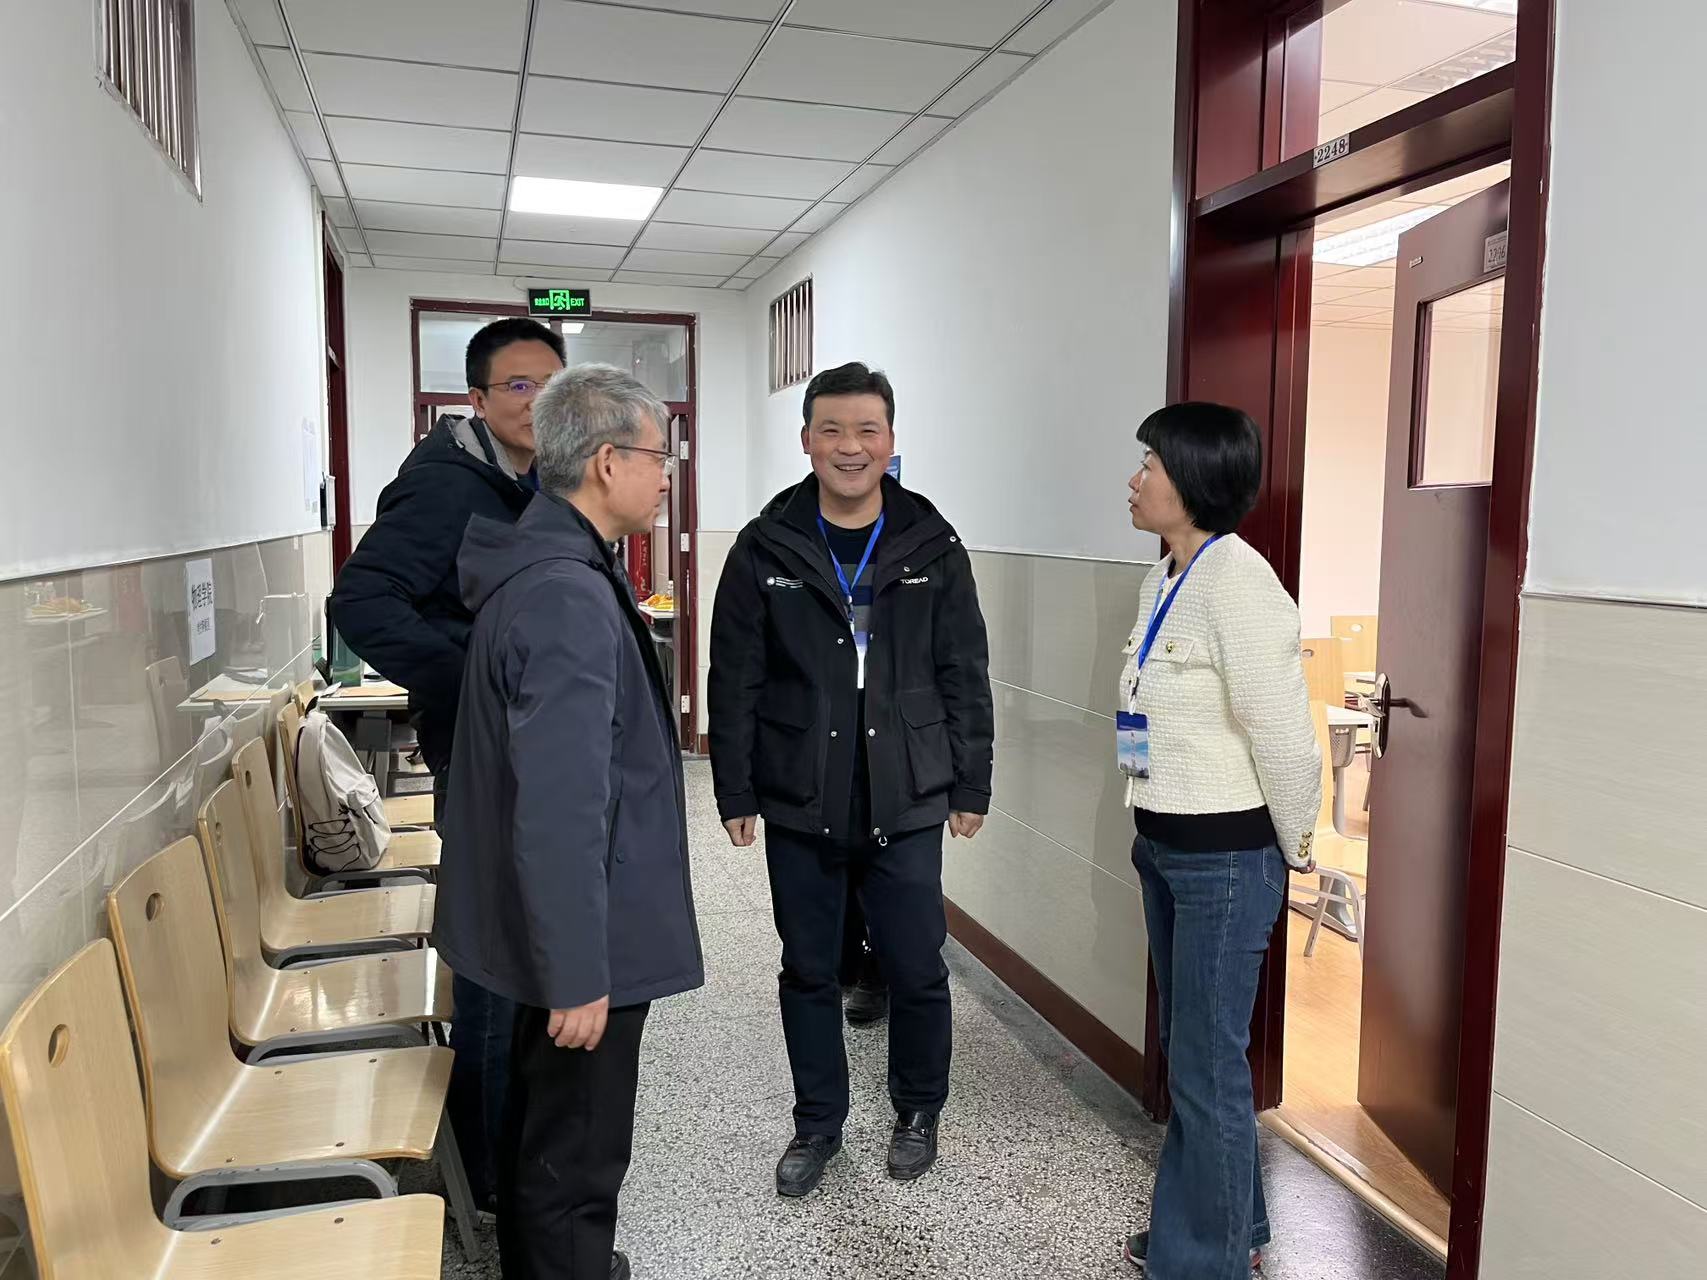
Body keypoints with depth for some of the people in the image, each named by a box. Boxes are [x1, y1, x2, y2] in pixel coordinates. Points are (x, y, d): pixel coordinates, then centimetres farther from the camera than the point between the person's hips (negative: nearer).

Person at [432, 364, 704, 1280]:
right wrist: (578, 975, -23)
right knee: (578, 1154, 8)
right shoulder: (568, 597, -26)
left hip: (555, 925, 10)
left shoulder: (540, 565, 7)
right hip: (584, 932, -10)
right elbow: (561, 811, -29)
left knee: (542, 1125, 27)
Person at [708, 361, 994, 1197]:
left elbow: (965, 675, 2)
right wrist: (735, 793, -1)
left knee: (916, 970, 9)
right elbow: (734, 680, 0)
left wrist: (971, 787, 1)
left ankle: (918, 1113, 35)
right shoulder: (766, 549, -2)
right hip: (800, 805, 1)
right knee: (808, 972, 13)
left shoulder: (933, 547, -1)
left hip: (907, 804, 0)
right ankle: (817, 1126, 33)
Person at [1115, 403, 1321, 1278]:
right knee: (1187, 1050, 21)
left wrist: (1297, 852, -7)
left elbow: (1283, 736, -19)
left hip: (1226, 856, -9)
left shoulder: (1237, 583, -20)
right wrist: (1156, 831, 16)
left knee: (1208, 1069, 4)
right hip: (1163, 845, 9)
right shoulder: (1163, 581, 8)